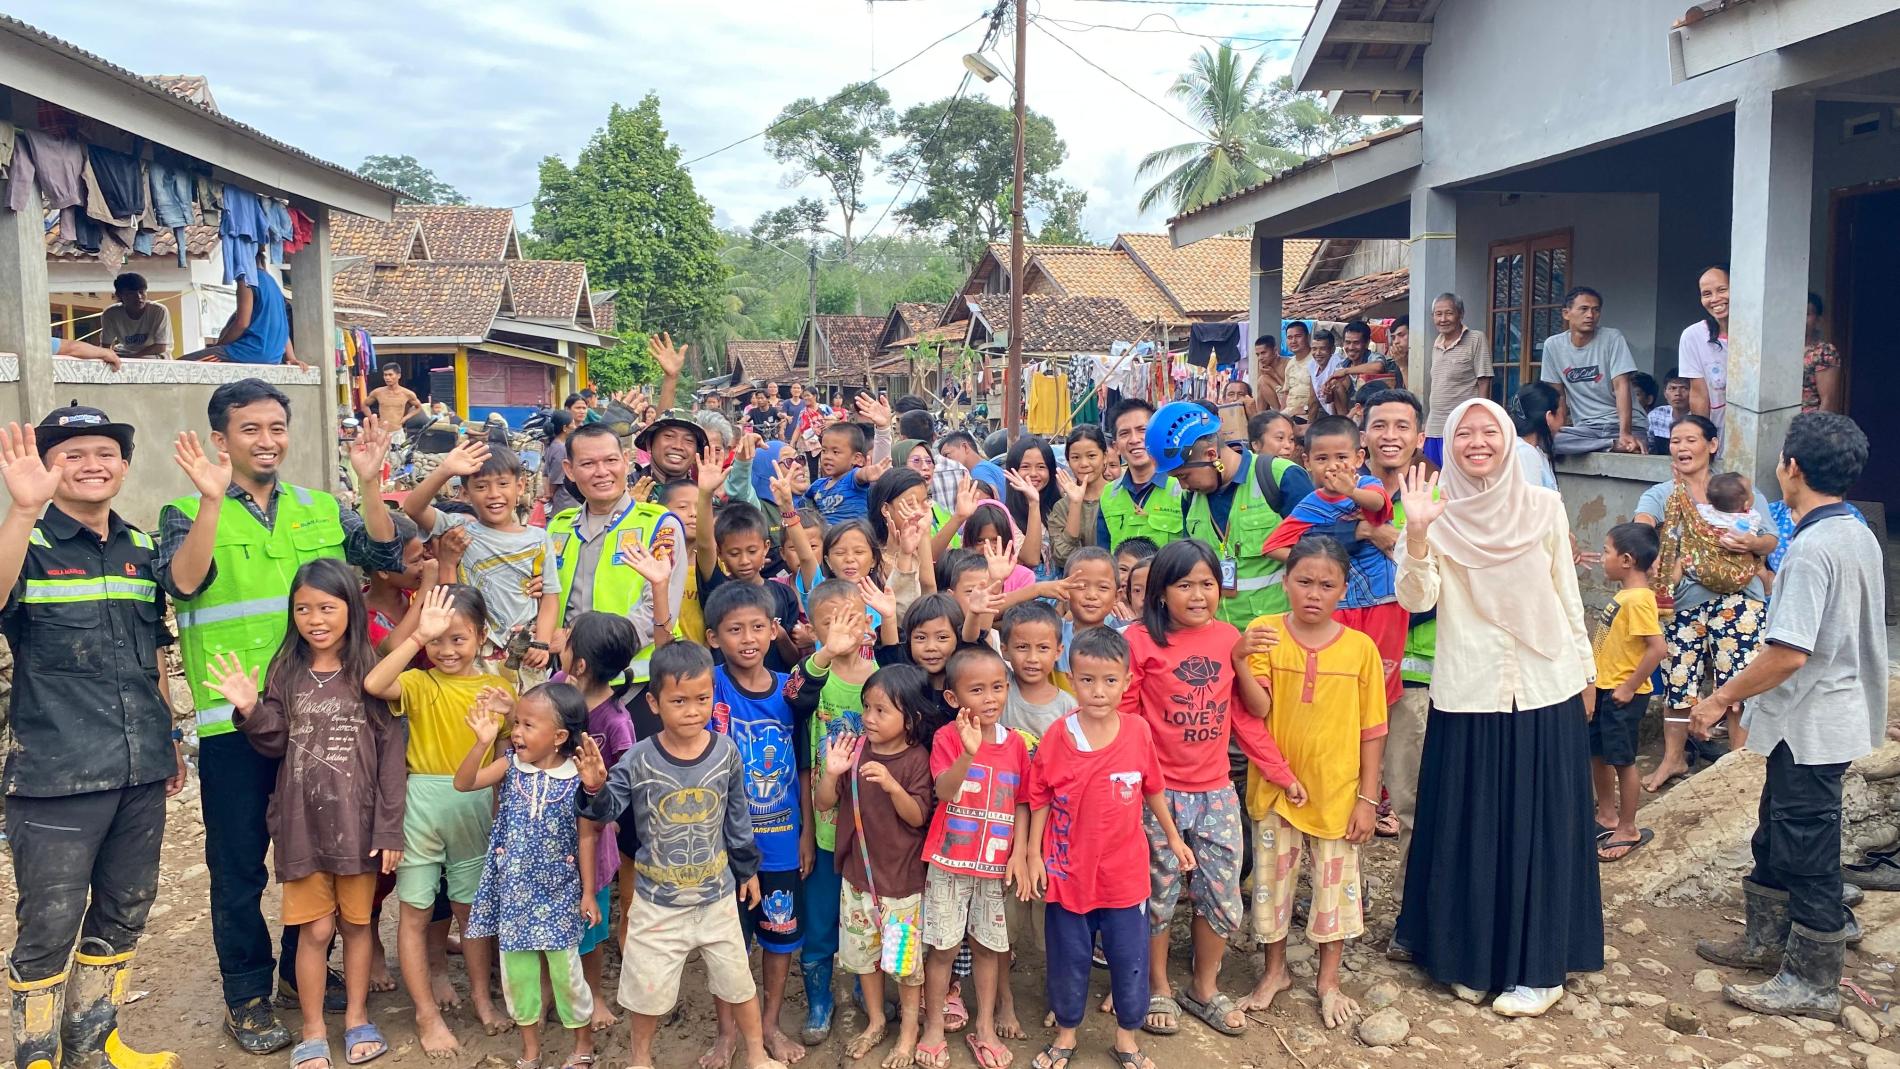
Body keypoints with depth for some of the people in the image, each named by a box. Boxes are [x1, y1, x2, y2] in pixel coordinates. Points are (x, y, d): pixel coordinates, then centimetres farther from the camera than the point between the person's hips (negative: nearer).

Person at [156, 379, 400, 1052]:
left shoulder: (320, 510, 7)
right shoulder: (190, 513, -3)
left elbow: (384, 556, -6)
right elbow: (181, 582, -21)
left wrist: (370, 483, -20)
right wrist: (214, 499, -31)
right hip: (235, 720, -3)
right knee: (239, 866, 7)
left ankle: (305, 965, 36)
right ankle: (247, 996, 23)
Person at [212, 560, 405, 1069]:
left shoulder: (369, 673, -6)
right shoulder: (287, 672, 1)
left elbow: (391, 753, -6)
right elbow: (276, 745, 5)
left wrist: (390, 829, -7)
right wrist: (249, 710, -14)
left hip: (358, 823, -1)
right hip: (304, 822, 1)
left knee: (356, 922, 13)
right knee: (315, 928, 5)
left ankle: (357, 1017, 30)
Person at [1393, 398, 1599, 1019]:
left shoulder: (1545, 507, 1)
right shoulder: (1437, 514, -2)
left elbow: (1567, 595, 9)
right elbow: (1417, 600, -13)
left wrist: (1585, 667, 12)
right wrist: (1416, 533, -27)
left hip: (1546, 691, 1)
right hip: (1467, 694, -1)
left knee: (1539, 827, 7)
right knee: (1469, 827, 8)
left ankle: (1538, 965, 20)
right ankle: (1472, 958, 24)